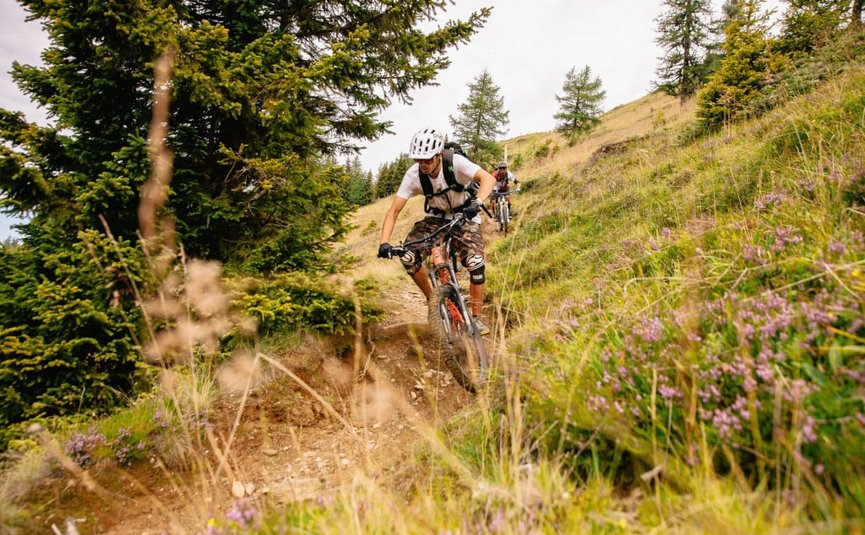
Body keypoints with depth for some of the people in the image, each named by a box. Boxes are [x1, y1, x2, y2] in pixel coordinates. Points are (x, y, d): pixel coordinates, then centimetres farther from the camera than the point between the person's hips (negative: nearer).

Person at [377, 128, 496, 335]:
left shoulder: (456, 162, -27)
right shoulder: (413, 175, -21)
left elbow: (488, 178, -38)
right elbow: (393, 211, -20)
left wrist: (477, 202, -57)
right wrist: (384, 242, -32)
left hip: (465, 217, -2)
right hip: (436, 217, 2)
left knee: (475, 262, -24)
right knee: (408, 256, -20)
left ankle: (476, 317, -5)